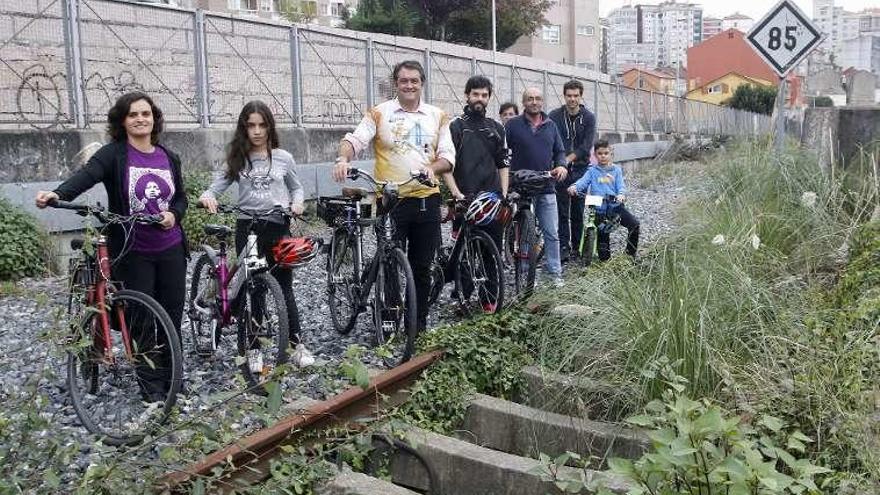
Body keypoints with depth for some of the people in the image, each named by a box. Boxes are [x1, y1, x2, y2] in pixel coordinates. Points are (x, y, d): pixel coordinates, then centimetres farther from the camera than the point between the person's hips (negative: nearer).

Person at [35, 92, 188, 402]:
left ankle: (170, 379, 24)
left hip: (170, 249, 4)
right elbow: (86, 175, -25)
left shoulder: (169, 158, 7)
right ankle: (151, 385, 15)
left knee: (172, 315, 8)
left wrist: (174, 215, -7)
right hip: (133, 252, -4)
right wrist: (58, 194, -44)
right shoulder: (113, 154, -6)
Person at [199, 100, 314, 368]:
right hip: (247, 228, 1)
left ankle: (298, 345, 12)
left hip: (278, 228, -1)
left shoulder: (283, 158, 4)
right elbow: (218, 185, 4)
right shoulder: (237, 159, 6)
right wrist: (207, 196, -18)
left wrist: (297, 203, -7)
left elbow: (296, 188, 14)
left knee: (284, 287, 4)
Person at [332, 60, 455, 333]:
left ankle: (419, 324, 22)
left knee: (422, 267, 10)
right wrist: (343, 158, -32)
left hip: (426, 200, 3)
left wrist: (432, 168, -16)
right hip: (391, 201, -2)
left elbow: (448, 156, 6)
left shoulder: (437, 116, 10)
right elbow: (356, 139, -10)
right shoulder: (379, 113, 2)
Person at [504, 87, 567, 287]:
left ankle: (555, 272, 12)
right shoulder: (513, 125, 1)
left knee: (552, 233, 3)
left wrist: (561, 165, -1)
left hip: (546, 188, 3)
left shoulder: (551, 126, 13)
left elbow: (559, 151, 19)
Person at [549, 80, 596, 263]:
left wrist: (568, 158, -20)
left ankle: (578, 246, 15)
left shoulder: (589, 118, 1)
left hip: (580, 169, 1)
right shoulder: (554, 116, 1)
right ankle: (563, 247, 2)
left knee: (578, 211, 5)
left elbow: (586, 146, -8)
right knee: (562, 211, -2)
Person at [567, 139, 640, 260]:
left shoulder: (616, 170, 12)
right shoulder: (592, 171, 9)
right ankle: (605, 260, 20)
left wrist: (621, 195, -23)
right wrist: (574, 187, -31)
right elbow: (583, 181, -7)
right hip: (599, 209, 0)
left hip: (615, 205, 0)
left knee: (634, 223, -17)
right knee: (602, 236, -2)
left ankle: (631, 254, -2)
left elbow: (621, 185, 1)